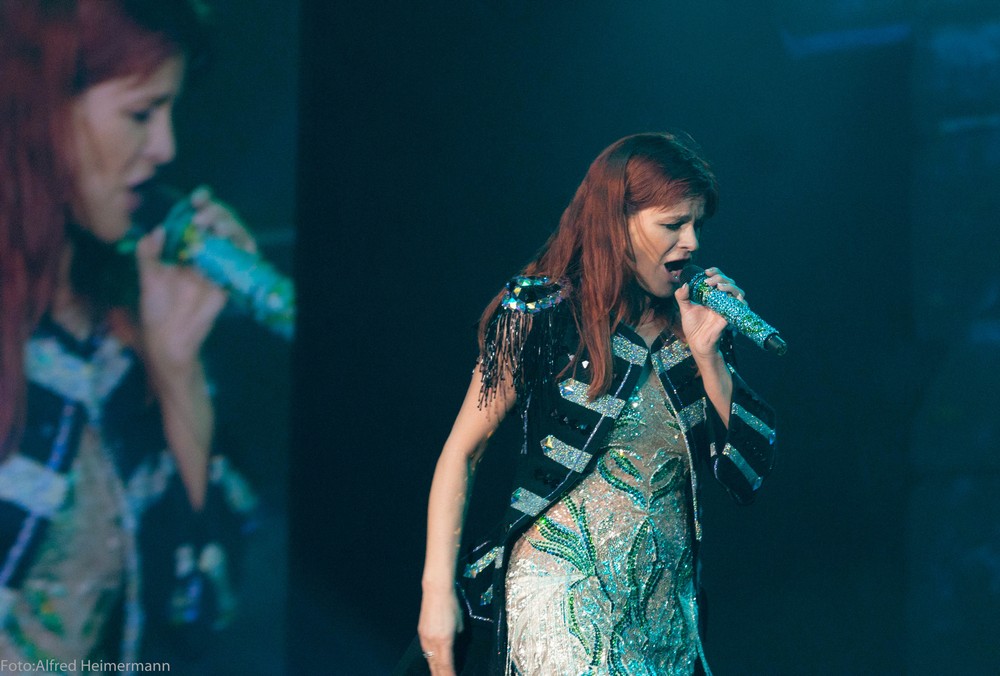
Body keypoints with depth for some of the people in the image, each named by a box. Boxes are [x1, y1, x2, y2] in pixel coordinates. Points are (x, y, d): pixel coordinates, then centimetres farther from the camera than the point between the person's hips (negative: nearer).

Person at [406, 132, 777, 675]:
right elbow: (462, 452, 0)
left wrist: (707, 354, -4)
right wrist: (438, 591, -6)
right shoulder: (543, 315, -3)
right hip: (562, 586, -5)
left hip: (667, 605, 5)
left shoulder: (691, 327, 10)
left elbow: (751, 469, 7)